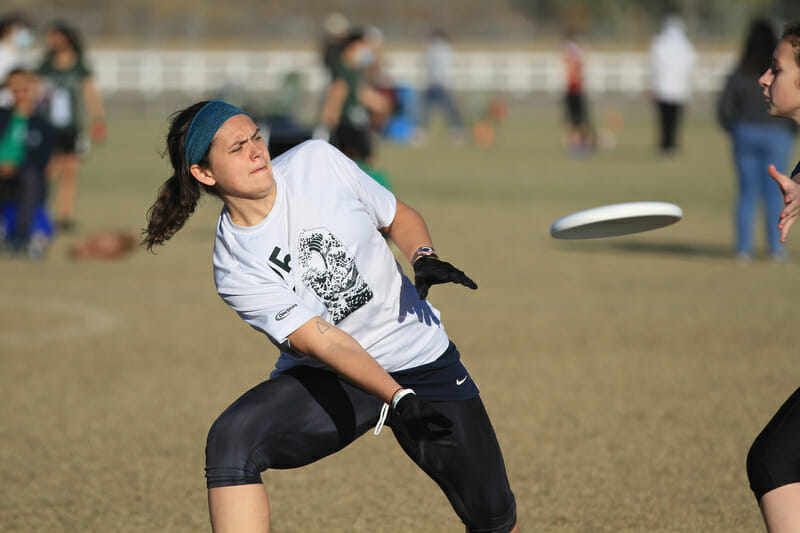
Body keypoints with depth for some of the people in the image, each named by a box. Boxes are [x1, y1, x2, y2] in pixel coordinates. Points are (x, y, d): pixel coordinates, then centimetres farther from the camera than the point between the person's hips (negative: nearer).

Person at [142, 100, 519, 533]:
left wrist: (424, 259, -16)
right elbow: (323, 342, -25)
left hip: (421, 360, 2)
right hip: (324, 381, -2)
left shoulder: (318, 161, -9)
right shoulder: (235, 269, -17)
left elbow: (398, 218, 6)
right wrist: (398, 399, -38)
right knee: (230, 441, -31)